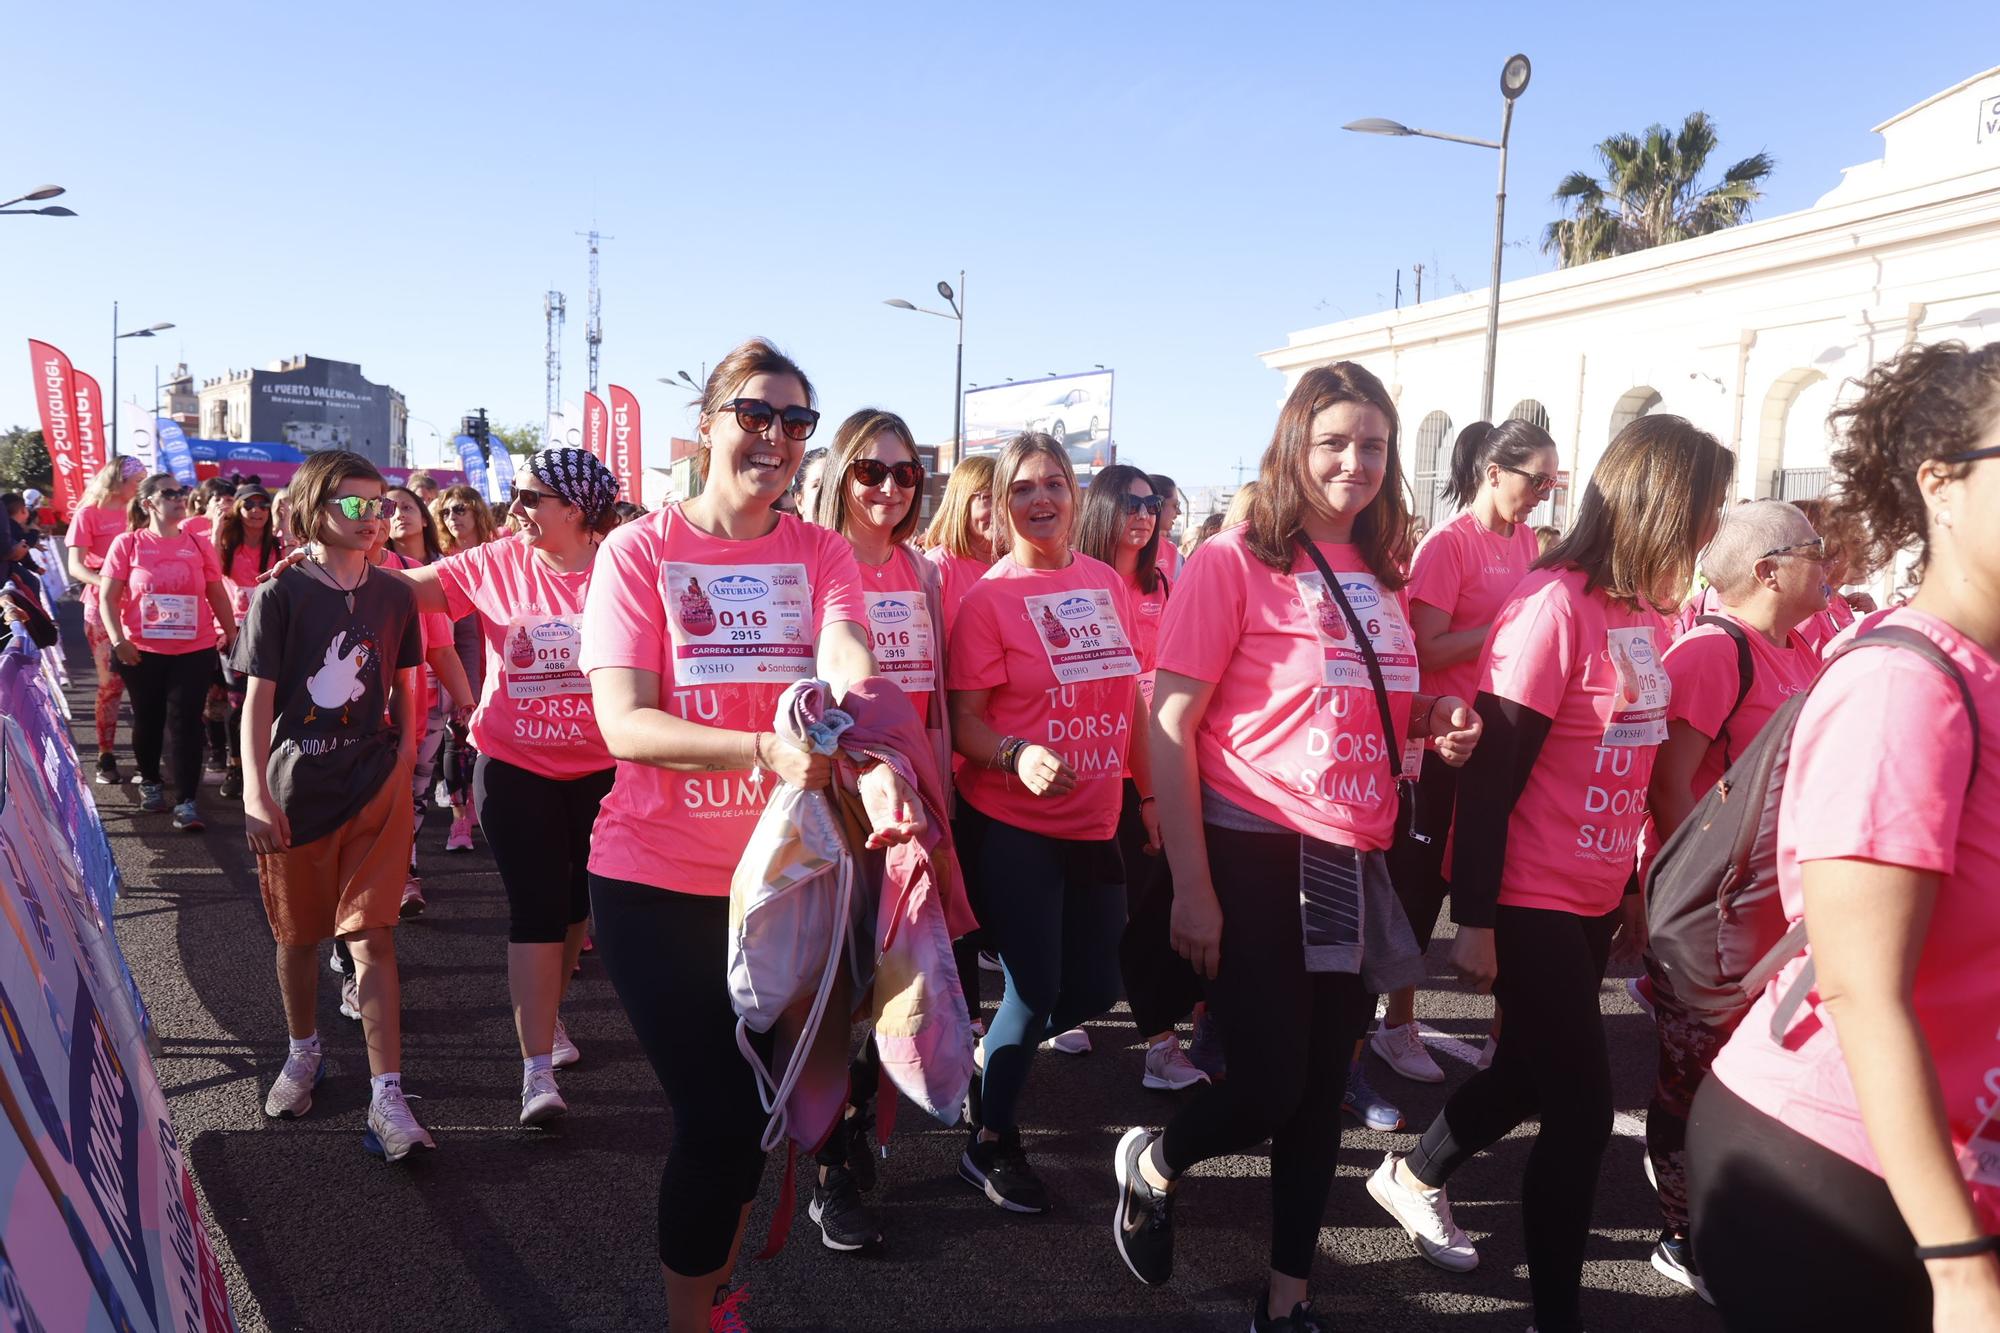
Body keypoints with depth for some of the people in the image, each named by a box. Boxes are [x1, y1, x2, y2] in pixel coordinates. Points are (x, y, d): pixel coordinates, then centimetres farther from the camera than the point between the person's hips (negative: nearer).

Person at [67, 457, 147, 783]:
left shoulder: (135, 512, 12)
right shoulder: (88, 514, -2)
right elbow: (76, 566, -9)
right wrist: (105, 583, -27)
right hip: (103, 607, -4)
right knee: (111, 683, -4)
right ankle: (106, 757, 5)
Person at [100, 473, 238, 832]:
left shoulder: (199, 545, 3)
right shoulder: (126, 544, -2)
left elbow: (218, 596, 10)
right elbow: (108, 599, -2)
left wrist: (232, 635, 7)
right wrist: (118, 640, -14)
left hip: (195, 651, 0)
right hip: (143, 652, 0)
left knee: (186, 721, -4)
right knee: (148, 719, 14)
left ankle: (186, 800, -3)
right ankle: (150, 782, 36)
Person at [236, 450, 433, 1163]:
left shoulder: (393, 595, 3)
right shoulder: (280, 595, -6)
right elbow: (258, 700, -7)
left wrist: (404, 759, 3)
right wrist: (255, 791, -14)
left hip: (376, 786, 1)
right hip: (297, 788, -1)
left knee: (371, 936, -4)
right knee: (298, 934, 14)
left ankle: (387, 1102, -4)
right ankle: (303, 1053, 39)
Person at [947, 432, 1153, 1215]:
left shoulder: (1108, 584, 5)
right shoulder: (987, 598, -10)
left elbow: (1132, 698, 14)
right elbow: (964, 722, -11)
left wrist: (1149, 795, 14)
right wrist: (1017, 758, -30)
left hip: (1095, 826, 6)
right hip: (1011, 828, -5)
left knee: (1094, 988, 12)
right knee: (1035, 990, 0)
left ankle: (996, 1054, 40)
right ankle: (990, 1144, 22)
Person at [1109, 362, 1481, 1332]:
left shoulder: (1382, 576, 10)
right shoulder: (1233, 561, -10)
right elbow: (1169, 727, -12)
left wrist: (1437, 722, -1)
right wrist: (1192, 888, -16)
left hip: (1358, 860, 6)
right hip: (1257, 854, -6)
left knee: (1324, 1085, 13)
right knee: (1269, 1085, -4)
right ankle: (1152, 1164, 30)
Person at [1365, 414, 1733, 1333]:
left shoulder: (1644, 611, 5)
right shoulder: (1555, 604, -19)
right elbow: (1491, 773, -19)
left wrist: (1631, 887, 19)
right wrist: (1474, 919, -18)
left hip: (1592, 898, 8)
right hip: (1529, 902, -8)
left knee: (1534, 1074, 21)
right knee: (1582, 1103, 0)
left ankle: (1412, 1177, 46)